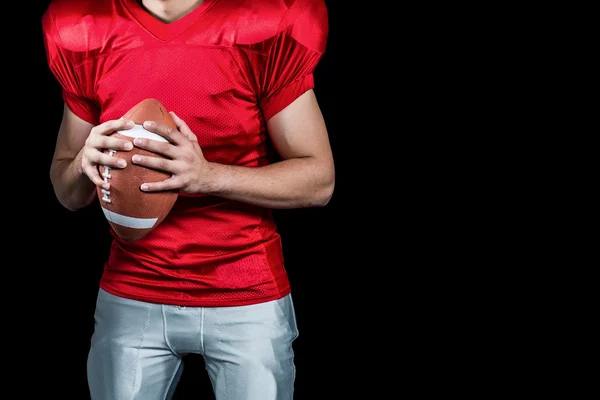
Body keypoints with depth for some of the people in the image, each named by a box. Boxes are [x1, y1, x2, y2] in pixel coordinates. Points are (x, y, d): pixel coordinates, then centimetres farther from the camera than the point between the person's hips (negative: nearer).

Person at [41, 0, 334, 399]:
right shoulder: (86, 37, -2)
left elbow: (320, 180, -9)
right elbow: (68, 194, 7)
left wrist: (208, 175, -24)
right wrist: (84, 165, -17)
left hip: (247, 299, -2)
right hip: (130, 297, 2)